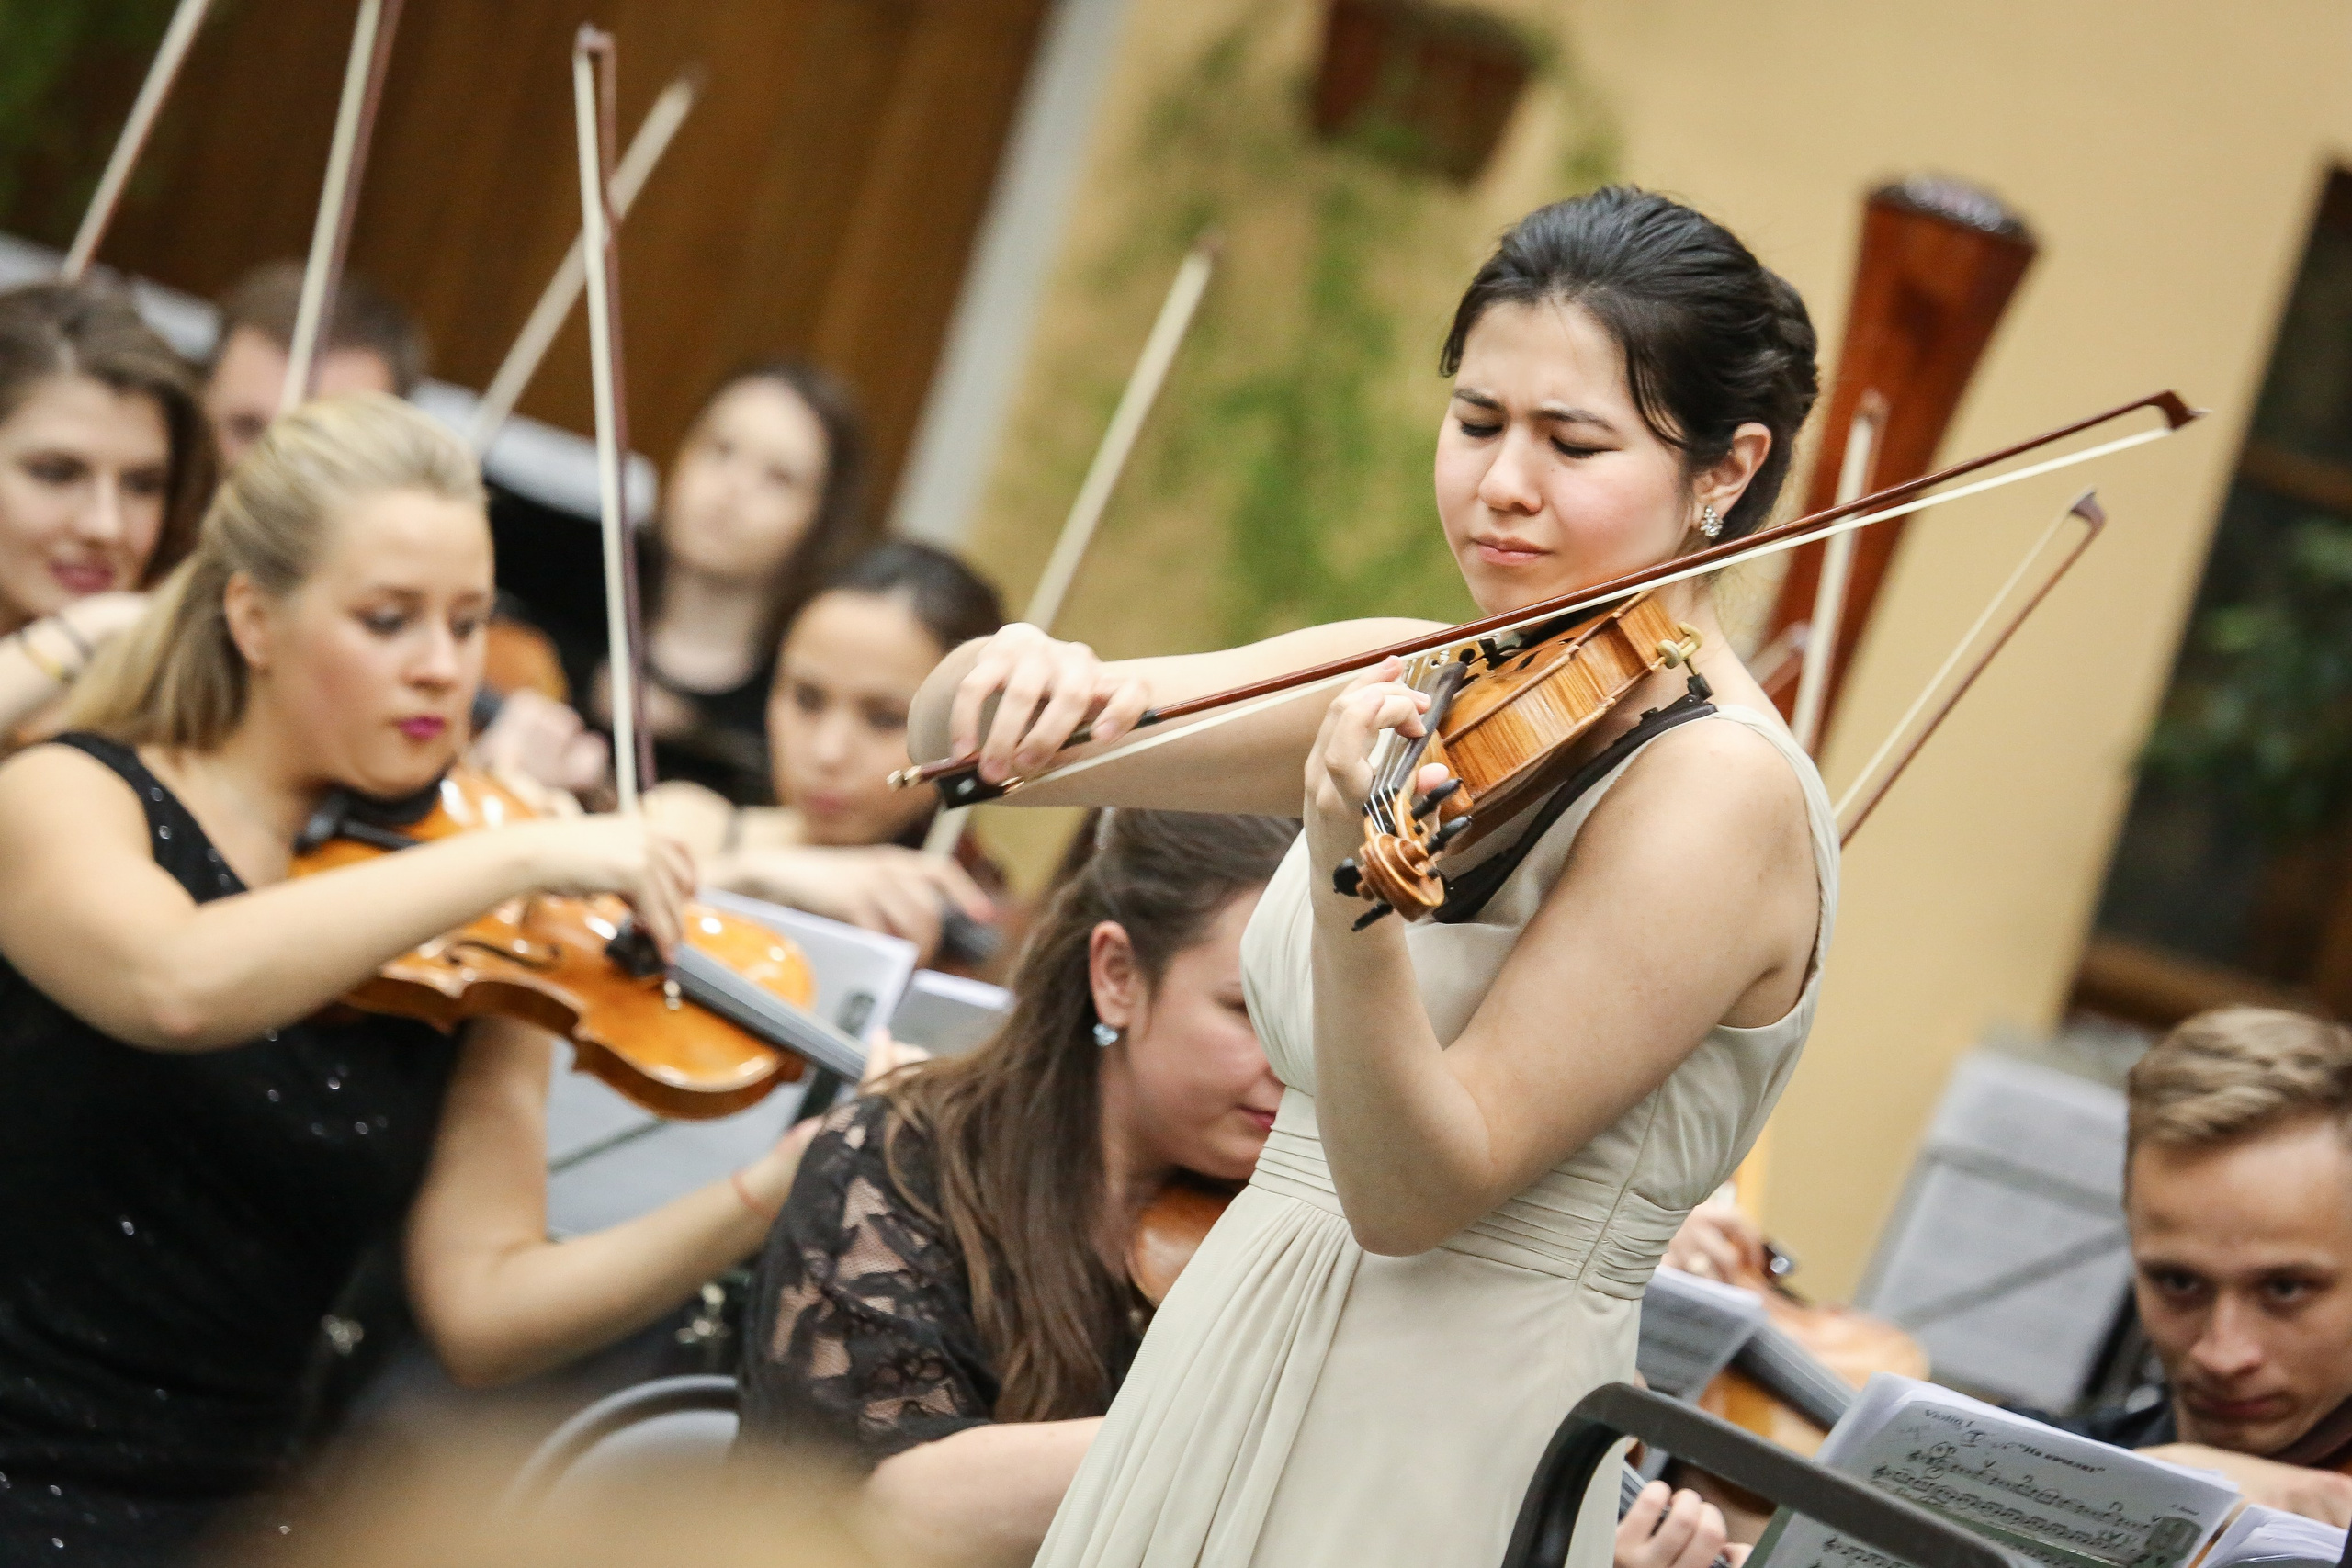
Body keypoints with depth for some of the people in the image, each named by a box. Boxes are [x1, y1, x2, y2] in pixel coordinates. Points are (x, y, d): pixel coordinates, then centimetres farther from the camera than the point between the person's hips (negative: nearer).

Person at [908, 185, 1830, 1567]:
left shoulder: (1718, 790, -16)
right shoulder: (1423, 685, 5)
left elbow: (1414, 1192, -21)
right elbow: (960, 738, 3)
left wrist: (1352, 886, -37)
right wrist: (1013, 681, -19)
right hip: (1218, 1393, 7)